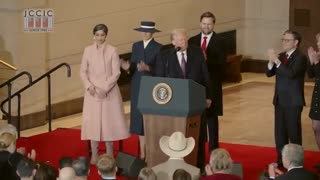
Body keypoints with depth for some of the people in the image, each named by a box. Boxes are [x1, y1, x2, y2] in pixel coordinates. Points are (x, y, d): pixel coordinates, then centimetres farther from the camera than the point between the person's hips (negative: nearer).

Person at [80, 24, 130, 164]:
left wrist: (105, 88, -15)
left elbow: (116, 73, -6)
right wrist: (89, 85, -12)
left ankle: (109, 154, 12)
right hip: (92, 91, 2)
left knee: (109, 120, 1)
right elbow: (83, 71, 4)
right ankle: (94, 155, 9)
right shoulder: (88, 50, 3)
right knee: (93, 121, 2)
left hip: (109, 91, -2)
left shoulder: (112, 50, -3)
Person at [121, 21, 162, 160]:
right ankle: (142, 152, 12)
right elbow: (134, 66, 9)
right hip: (137, 88, 5)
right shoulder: (136, 46, 10)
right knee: (139, 120, 6)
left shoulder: (158, 48, -6)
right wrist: (128, 67, -13)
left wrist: (147, 68, -25)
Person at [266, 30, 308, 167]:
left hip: (293, 101, -7)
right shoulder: (281, 56, 11)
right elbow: (269, 74, 8)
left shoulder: (300, 57, -12)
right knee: (280, 131, 12)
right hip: (280, 100, 7)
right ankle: (281, 160, 21)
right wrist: (271, 61, -10)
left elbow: (291, 73, -26)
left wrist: (277, 61, -27)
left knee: (293, 132, -2)